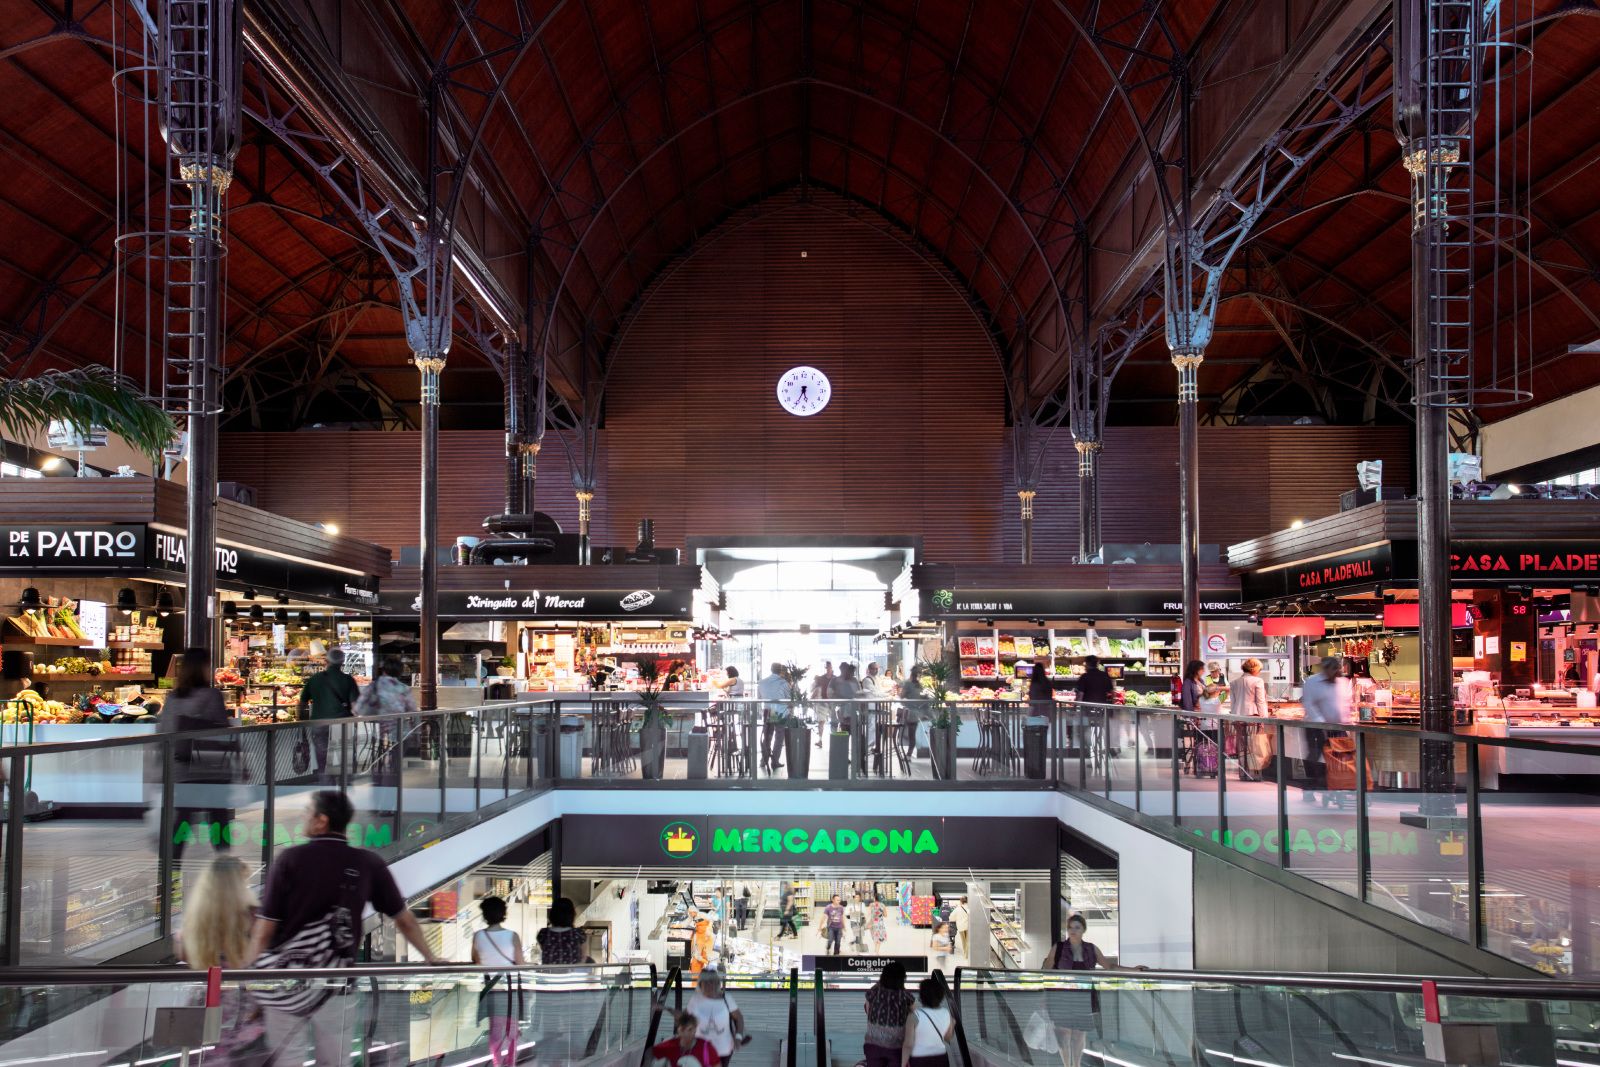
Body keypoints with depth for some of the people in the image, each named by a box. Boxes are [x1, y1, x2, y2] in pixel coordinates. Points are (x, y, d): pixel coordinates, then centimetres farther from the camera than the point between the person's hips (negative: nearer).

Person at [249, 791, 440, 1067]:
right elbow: (404, 919, 7)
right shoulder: (369, 864, 0)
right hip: (337, 984, 1)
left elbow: (265, 928, -6)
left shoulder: (290, 858, -6)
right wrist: (430, 958, 19)